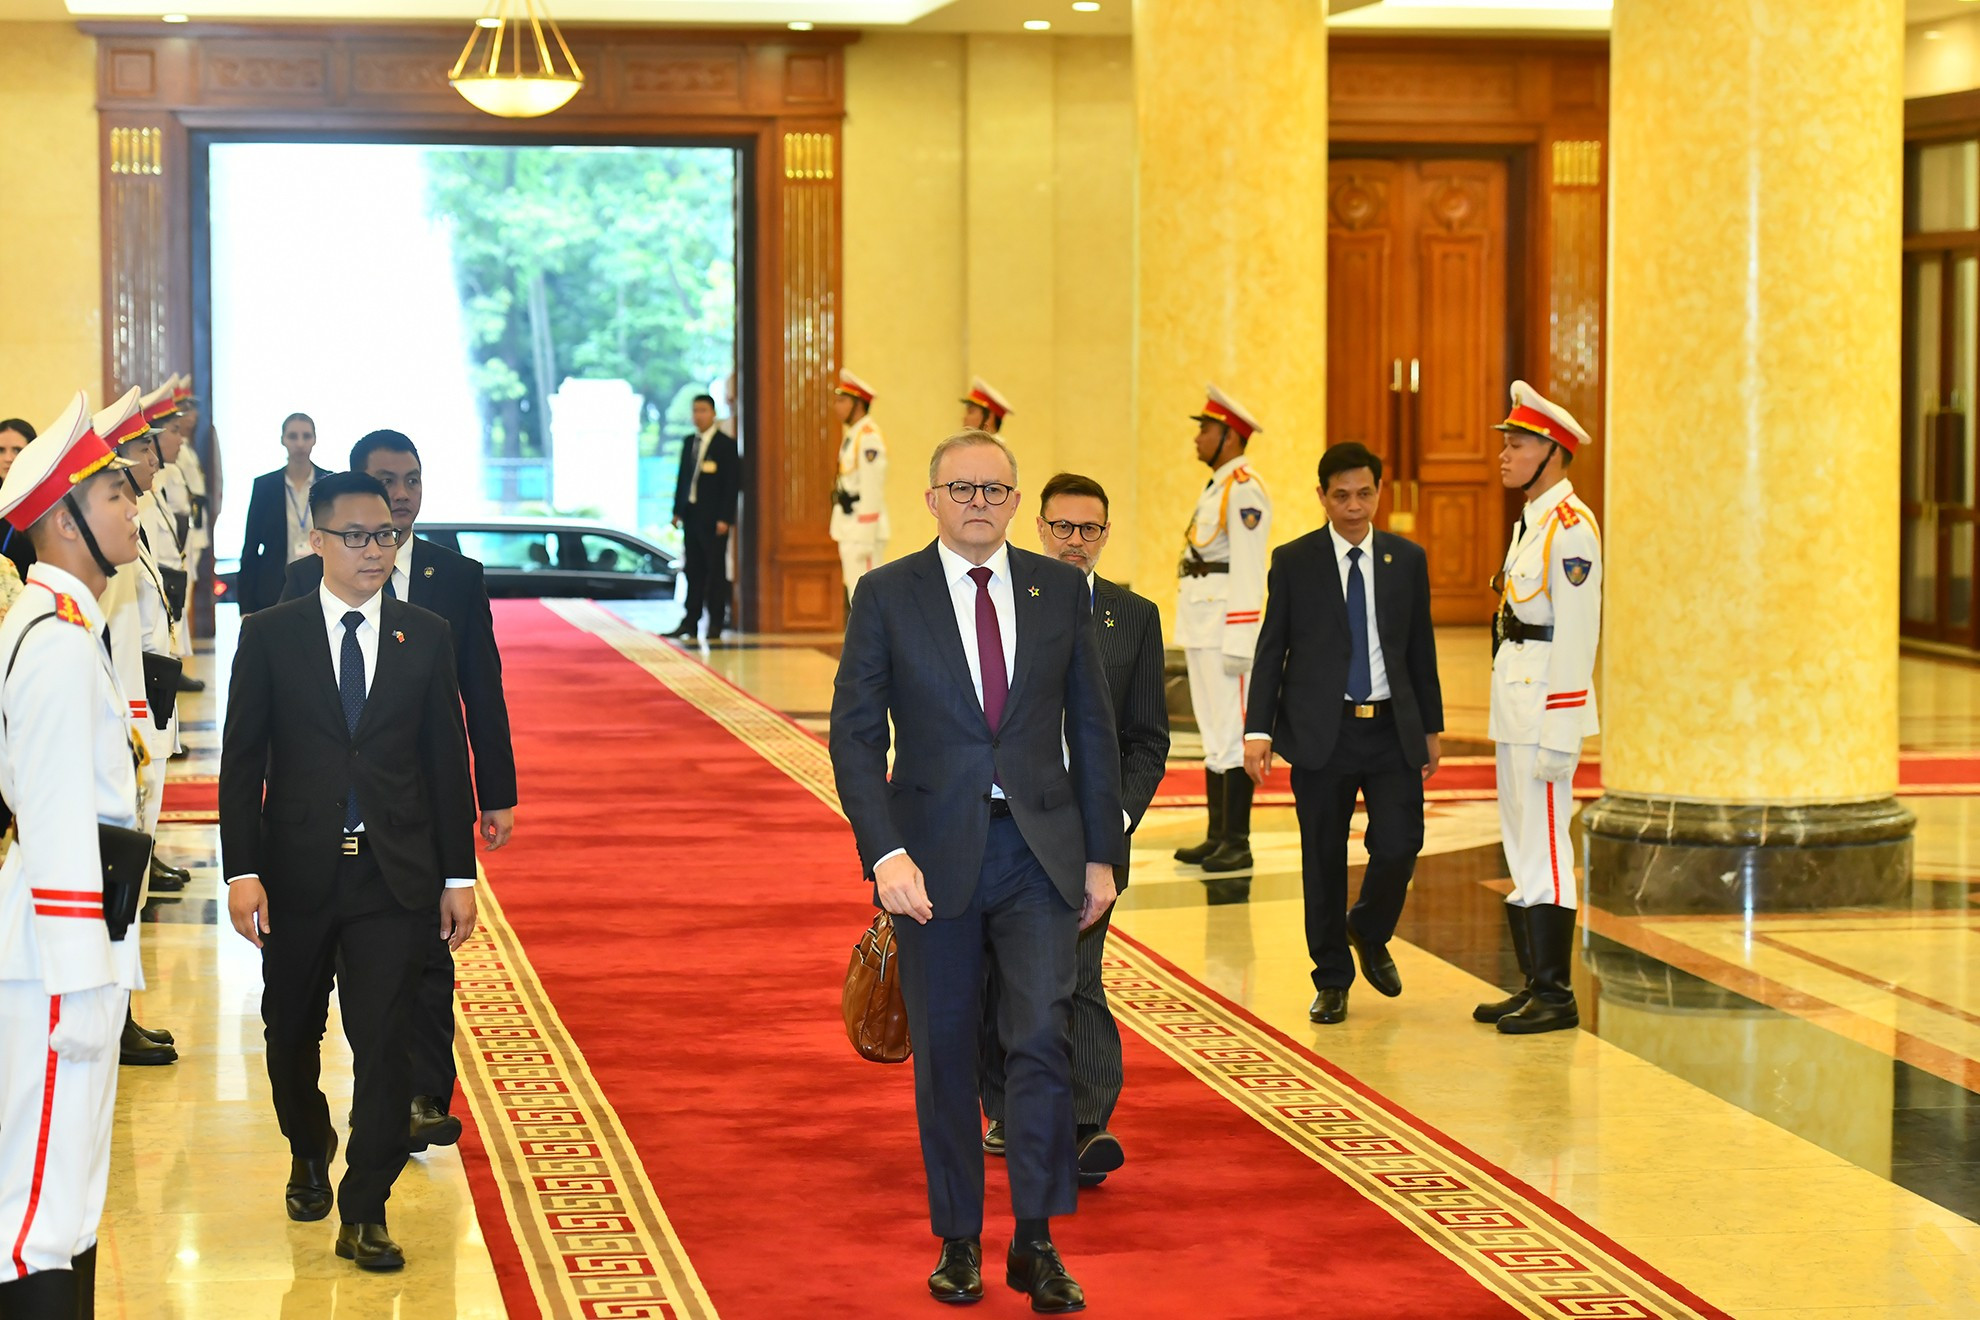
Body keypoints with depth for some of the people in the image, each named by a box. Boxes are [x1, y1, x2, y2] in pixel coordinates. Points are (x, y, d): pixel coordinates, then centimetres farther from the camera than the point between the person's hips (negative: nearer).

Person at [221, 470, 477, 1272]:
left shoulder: (426, 638, 4)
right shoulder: (270, 635, 0)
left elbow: (446, 761, 6)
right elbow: (241, 762, -1)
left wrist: (459, 876, 4)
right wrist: (241, 872, -9)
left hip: (395, 877, 0)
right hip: (298, 874, 0)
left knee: (383, 1045, -5)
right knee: (292, 1035, 15)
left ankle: (365, 1214, 4)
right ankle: (309, 1155, 43)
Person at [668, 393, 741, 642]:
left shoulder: (726, 445, -5)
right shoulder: (688, 442, 13)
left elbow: (732, 484, -8)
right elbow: (682, 477, 16)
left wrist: (724, 518, -13)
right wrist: (678, 510, 9)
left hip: (713, 518, -5)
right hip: (691, 516, 5)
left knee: (716, 571, 0)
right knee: (694, 571, 6)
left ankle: (715, 624, 4)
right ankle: (691, 622, 9)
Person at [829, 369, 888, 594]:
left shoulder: (869, 437, -14)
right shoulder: (851, 435, 16)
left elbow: (872, 490, -19)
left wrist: (865, 540, -21)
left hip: (865, 533, -10)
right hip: (850, 533, 10)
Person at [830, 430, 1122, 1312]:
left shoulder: (1061, 591, 6)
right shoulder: (887, 596, 0)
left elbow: (1091, 728, 9)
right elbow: (854, 734, -3)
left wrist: (1102, 854, 5)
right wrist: (885, 852, -15)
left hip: (1040, 850, 1)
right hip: (935, 856, -1)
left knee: (1042, 1037, -10)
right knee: (946, 1053, 7)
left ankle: (1035, 1242, -1)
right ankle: (958, 1240, 20)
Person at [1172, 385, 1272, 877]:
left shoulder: (1243, 490, -13)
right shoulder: (1217, 486, 18)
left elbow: (1247, 569, -19)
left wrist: (1239, 643, -23)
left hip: (1227, 627, -10)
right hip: (1201, 627, 10)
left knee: (1232, 734, -8)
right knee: (1214, 735, 12)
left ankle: (1238, 844, -7)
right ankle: (1218, 837, 16)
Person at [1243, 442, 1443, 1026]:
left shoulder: (1408, 559, 8)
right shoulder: (1293, 562, 1)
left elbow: (1421, 648, 12)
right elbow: (1271, 650, 1)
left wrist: (1431, 727, 12)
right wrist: (1258, 730, -7)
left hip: (1392, 729, 2)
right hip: (1321, 731, -1)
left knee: (1400, 844, -8)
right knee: (1324, 859, 4)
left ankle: (1370, 934, 23)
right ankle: (1331, 980, 17)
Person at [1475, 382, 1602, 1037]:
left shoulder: (1571, 526, -14)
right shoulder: (1529, 522, 16)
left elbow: (1575, 633, -19)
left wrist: (1558, 735, -21)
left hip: (1548, 706, -10)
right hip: (1513, 704, 10)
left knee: (1544, 847, -7)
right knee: (1519, 848, 13)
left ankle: (1556, 996, -2)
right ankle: (1532, 984, 20)